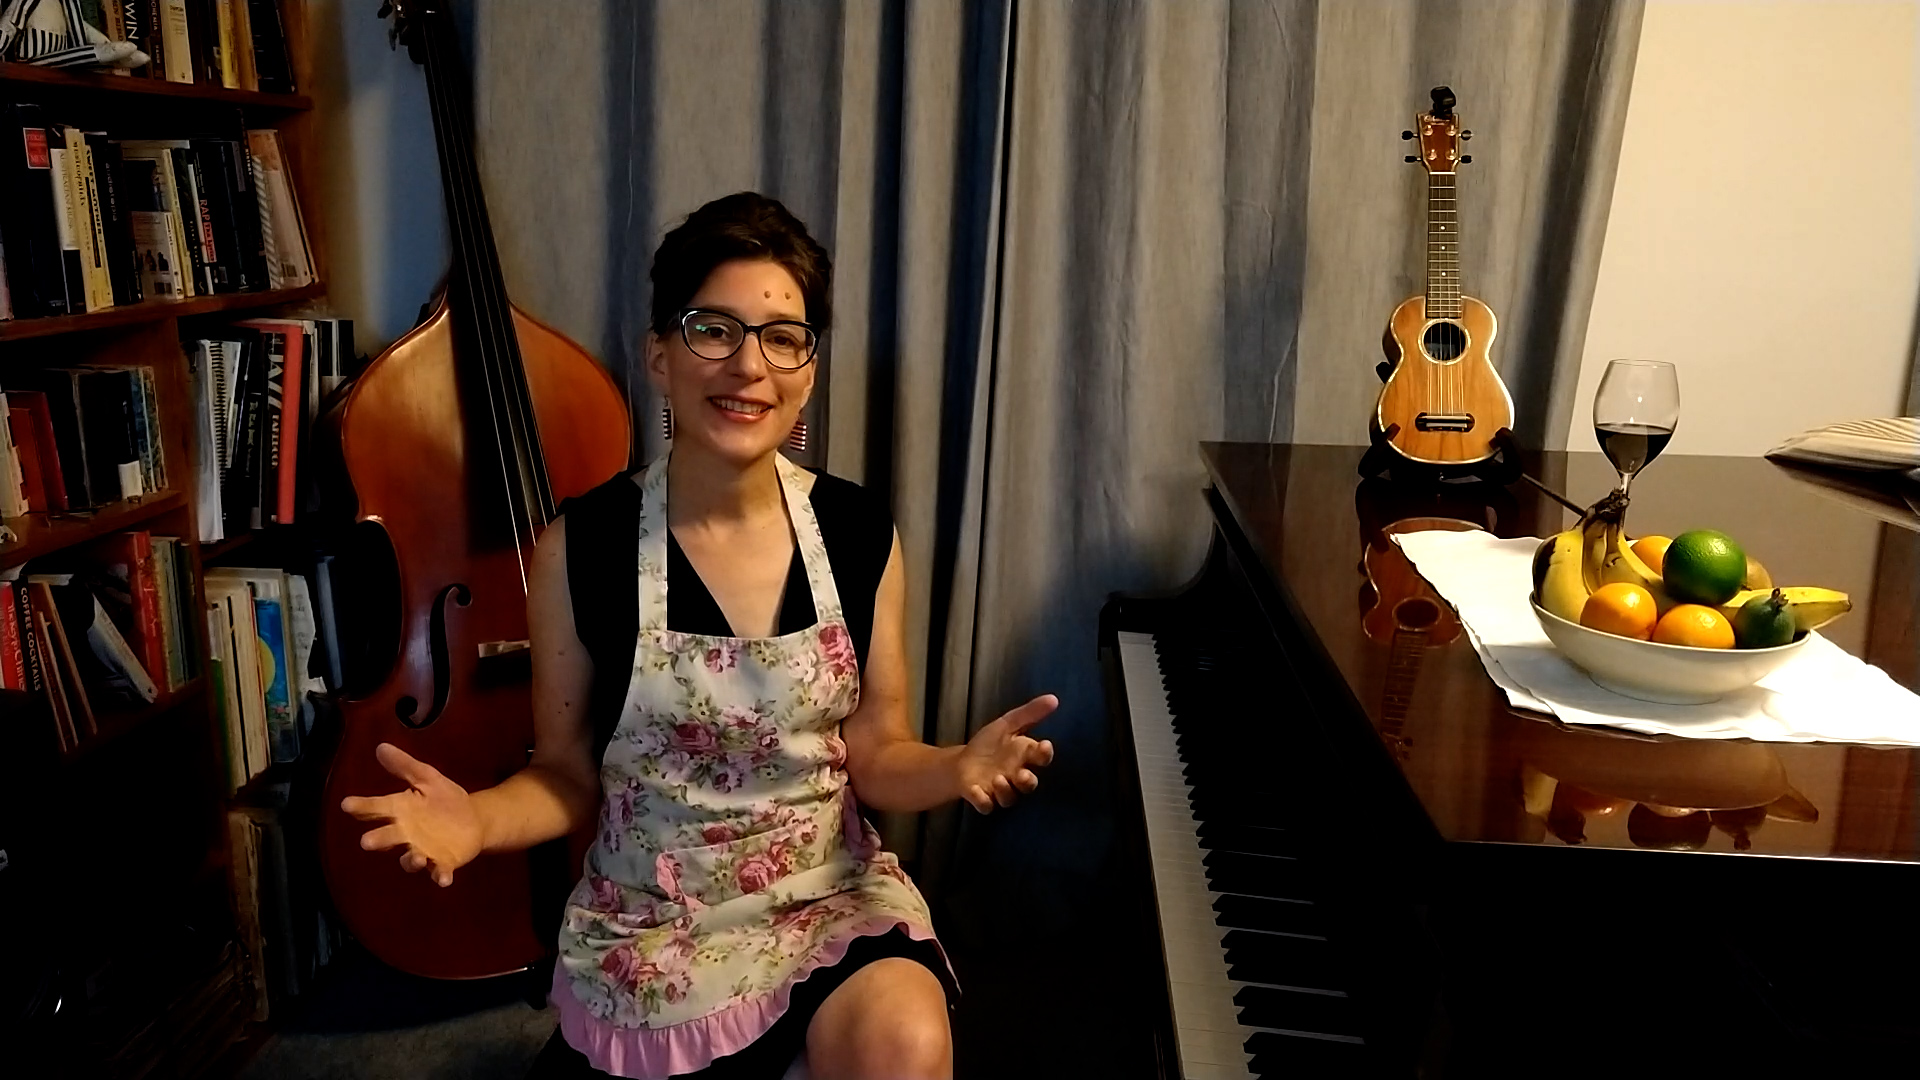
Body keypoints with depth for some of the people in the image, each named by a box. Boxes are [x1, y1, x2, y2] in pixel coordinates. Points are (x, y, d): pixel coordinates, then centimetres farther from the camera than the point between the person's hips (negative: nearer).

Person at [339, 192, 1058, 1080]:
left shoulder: (859, 533, -7)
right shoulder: (581, 547, -12)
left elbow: (875, 757, 0)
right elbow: (566, 776, -2)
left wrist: (960, 766, -21)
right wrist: (476, 818, -23)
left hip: (833, 899, 1)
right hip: (651, 931, 0)